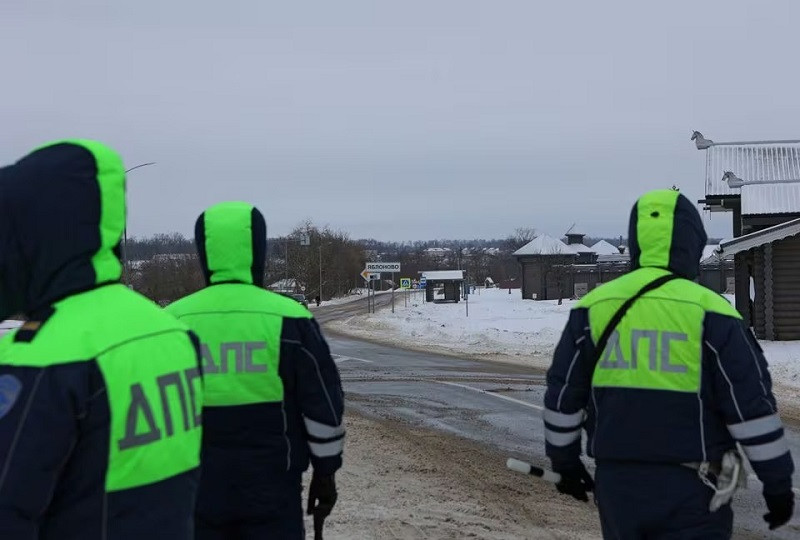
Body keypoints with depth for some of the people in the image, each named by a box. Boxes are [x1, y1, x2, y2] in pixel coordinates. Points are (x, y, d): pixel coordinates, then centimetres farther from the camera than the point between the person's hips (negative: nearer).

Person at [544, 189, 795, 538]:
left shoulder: (592, 309, 2)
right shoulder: (709, 313, -10)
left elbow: (563, 395, 8)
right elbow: (752, 408, -8)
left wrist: (565, 461, 22)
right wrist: (778, 483, 2)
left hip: (616, 484, 4)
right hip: (690, 490, -4)